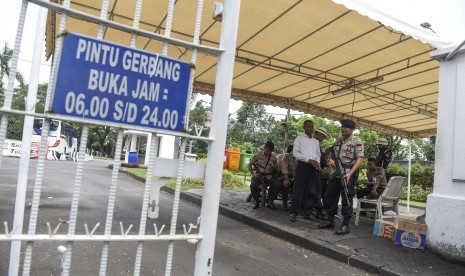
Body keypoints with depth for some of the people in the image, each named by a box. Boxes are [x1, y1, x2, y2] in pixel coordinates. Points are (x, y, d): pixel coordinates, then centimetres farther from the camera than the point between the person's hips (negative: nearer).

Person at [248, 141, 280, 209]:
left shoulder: (273, 157, 9)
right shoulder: (257, 155, 2)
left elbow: (276, 169, 16)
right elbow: (250, 165, 6)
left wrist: (274, 168, -9)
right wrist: (253, 174, -8)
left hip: (269, 176, 2)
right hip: (259, 175, -2)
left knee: (278, 185, -27)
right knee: (253, 185, -33)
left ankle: (270, 202, -7)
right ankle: (256, 201, -4)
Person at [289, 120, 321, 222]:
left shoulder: (316, 141, 21)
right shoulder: (299, 139, 5)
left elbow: (318, 154, 19)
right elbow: (295, 153, -5)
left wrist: (317, 162, -4)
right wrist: (308, 159, -14)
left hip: (314, 167, 5)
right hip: (302, 165, -5)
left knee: (311, 191, 5)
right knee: (298, 190, -6)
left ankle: (308, 213, 12)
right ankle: (294, 212, 0)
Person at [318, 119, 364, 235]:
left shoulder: (356, 142, -3)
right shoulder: (337, 141, 17)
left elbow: (360, 159, -11)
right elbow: (331, 154, 24)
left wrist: (350, 174, -21)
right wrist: (330, 159, -1)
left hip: (347, 175, -7)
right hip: (335, 173, 7)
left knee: (347, 199, -2)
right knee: (330, 196, 10)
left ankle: (345, 225, 6)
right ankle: (330, 221, 23)